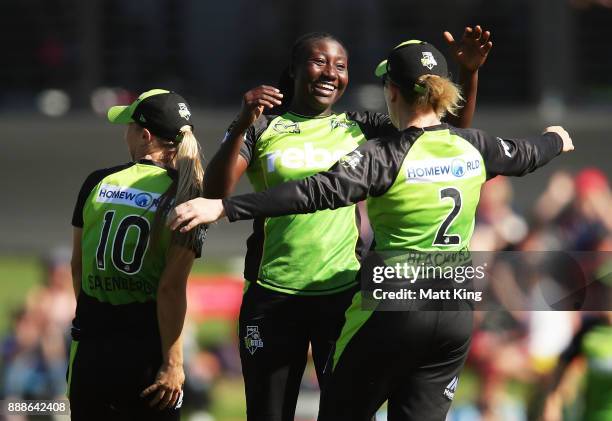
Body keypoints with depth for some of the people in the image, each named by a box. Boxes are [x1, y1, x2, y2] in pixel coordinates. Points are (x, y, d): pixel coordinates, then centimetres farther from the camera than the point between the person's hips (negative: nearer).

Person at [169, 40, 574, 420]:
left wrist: (225, 207, -33)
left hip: (392, 309, -5)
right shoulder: (473, 147, 3)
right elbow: (523, 155, 25)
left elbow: (317, 192, -27)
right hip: (456, 313, 5)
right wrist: (556, 140, 49)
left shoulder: (387, 157, -15)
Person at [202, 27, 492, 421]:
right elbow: (215, 192, -11)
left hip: (344, 293, 1)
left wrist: (469, 72, -9)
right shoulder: (262, 128, 2)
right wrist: (242, 126, -24)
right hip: (273, 296, -1)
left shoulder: (358, 129, 7)